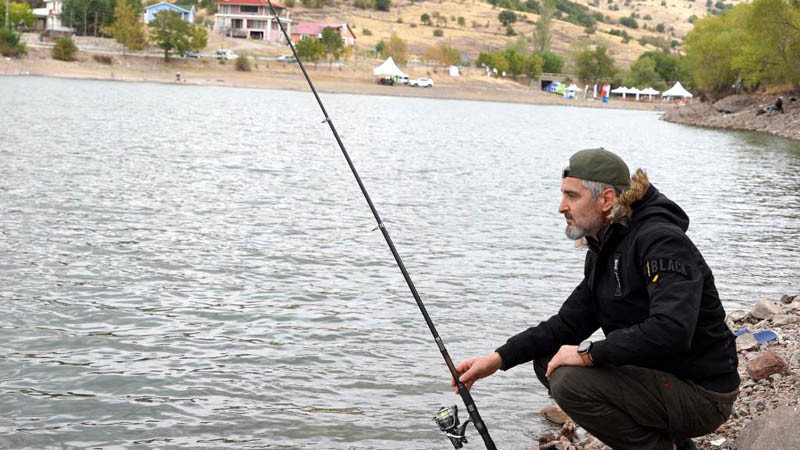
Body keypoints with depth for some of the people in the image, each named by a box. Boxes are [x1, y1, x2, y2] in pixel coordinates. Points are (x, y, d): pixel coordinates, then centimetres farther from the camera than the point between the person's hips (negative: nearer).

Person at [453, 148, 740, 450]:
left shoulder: (662, 242, -22)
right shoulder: (603, 248, 9)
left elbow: (671, 332, -34)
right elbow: (569, 322, 9)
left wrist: (588, 353, -26)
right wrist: (499, 358, -2)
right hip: (655, 375, 10)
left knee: (571, 382, -24)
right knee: (548, 362, 9)